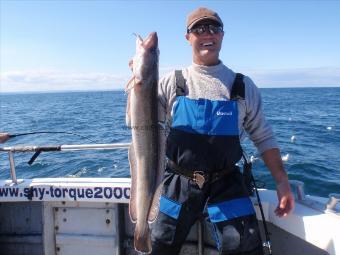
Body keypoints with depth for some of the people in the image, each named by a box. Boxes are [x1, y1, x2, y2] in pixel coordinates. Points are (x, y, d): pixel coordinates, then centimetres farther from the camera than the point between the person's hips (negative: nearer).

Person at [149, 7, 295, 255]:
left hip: (226, 183, 0)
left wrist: (282, 181, -2)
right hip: (180, 181, 1)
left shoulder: (243, 85, 1)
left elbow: (263, 136, 4)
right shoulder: (172, 82, -2)